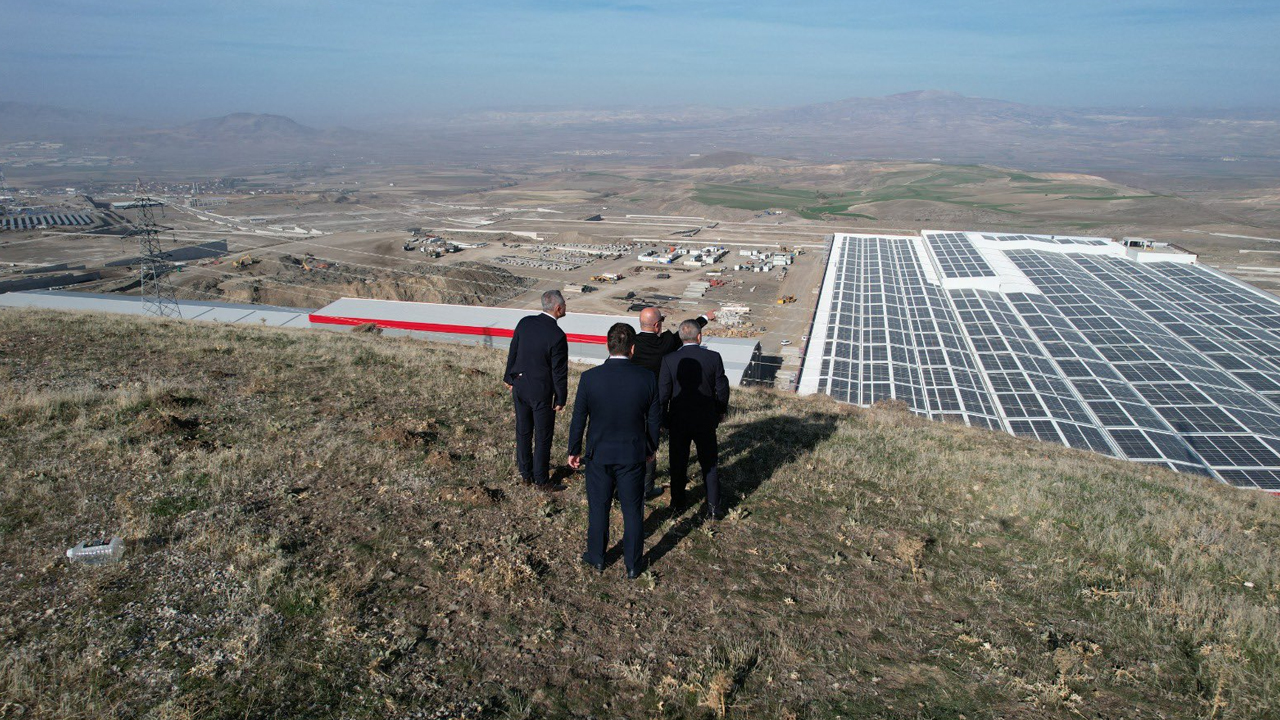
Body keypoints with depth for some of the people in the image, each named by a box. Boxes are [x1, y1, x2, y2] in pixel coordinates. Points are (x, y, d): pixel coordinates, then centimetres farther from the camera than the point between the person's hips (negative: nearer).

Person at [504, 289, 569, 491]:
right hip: (540, 391, -6)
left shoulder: (524, 323, -4)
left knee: (523, 431, 17)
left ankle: (525, 473, 31)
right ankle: (541, 480, 17)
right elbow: (559, 371, -14)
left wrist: (509, 378, 17)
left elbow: (512, 353, 5)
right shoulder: (557, 336, -20)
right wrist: (560, 399, -4)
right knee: (543, 436, 7)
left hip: (519, 386, 6)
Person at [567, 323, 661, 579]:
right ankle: (633, 565, 26)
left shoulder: (590, 377, -15)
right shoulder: (647, 378, -12)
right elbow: (654, 419, -2)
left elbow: (579, 419, -7)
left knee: (598, 508, 17)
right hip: (633, 456, 0)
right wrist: (651, 448, 14)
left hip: (599, 454, 0)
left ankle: (596, 558, 34)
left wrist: (574, 450, 8)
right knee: (633, 510, 14)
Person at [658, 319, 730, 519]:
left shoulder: (669, 360, -13)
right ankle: (713, 507, 12)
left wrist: (664, 418, 6)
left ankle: (677, 502, 30)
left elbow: (663, 392, -8)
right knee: (709, 463, 12)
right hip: (706, 420, 0)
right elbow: (722, 389, -5)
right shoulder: (714, 358, -11)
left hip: (678, 421, 0)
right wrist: (721, 410, 13)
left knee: (678, 462, 16)